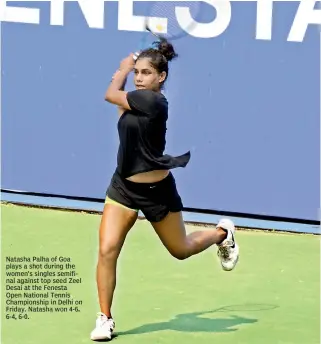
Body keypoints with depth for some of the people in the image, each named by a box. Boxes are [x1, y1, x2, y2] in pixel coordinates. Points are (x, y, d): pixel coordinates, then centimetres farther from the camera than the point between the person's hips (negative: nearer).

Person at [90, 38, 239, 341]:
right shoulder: (137, 100, 1)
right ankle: (105, 318, 1)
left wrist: (122, 69, 2)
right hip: (123, 187, 6)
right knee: (106, 250, -10)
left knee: (181, 250, 17)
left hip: (156, 191, -6)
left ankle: (222, 234, 48)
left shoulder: (152, 101, -22)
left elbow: (110, 95, -14)